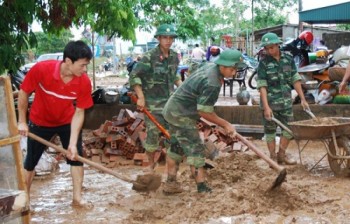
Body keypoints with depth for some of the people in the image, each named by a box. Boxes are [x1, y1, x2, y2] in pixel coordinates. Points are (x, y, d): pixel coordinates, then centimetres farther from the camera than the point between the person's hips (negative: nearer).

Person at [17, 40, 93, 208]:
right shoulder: (41, 69, -34)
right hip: (40, 121, -1)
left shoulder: (84, 82, -28)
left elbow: (79, 112, -20)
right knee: (30, 161, 9)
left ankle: (77, 198, 11)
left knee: (76, 156, -3)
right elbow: (23, 93, -17)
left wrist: (73, 143, -26)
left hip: (67, 122, 1)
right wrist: (22, 121, -12)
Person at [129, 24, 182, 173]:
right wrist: (141, 97, -18)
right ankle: (151, 164, 18)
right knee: (152, 133, 0)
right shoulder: (149, 57, -14)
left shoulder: (174, 56, 5)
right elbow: (134, 76, -14)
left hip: (171, 101, 5)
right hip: (153, 103, -5)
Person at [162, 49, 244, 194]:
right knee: (195, 150, -7)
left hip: (173, 110, 10)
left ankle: (170, 184, 25)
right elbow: (204, 112, -21)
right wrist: (225, 124, -12)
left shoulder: (211, 66, 1)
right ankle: (202, 188, -6)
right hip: (182, 115, -10)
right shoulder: (212, 84, -27)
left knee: (177, 147, 16)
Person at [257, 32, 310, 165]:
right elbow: (262, 86, -13)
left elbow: (295, 80, 4)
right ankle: (273, 157, 16)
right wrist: (266, 107, -21)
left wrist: (303, 99, 1)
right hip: (270, 102, -4)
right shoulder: (263, 63, -9)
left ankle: (281, 154, 24)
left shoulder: (288, 59, 1)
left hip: (286, 102, 4)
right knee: (270, 130, 5)